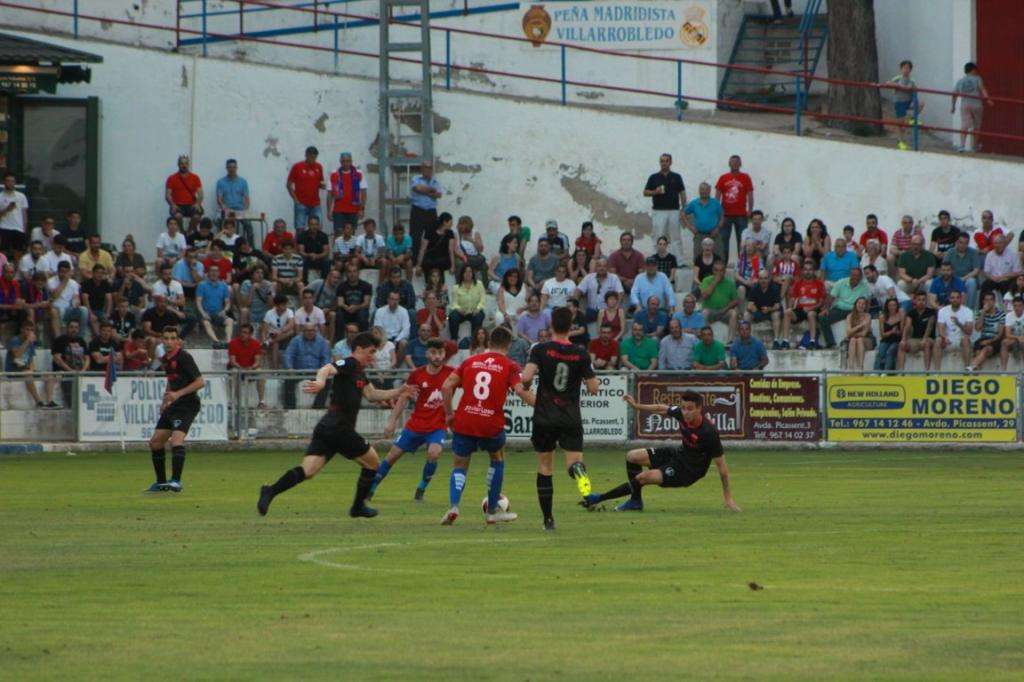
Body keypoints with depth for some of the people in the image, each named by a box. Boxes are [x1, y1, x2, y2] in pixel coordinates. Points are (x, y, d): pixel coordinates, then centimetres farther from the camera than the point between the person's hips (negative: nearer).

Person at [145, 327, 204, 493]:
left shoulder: (184, 357, -13)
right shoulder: (165, 359, 13)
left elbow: (200, 382, -16)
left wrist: (178, 394, -22)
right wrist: (165, 401, 18)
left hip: (188, 404, -9)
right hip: (173, 405, 9)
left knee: (176, 440, -26)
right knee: (155, 442, 9)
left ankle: (176, 481, -31)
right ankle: (161, 482, 20)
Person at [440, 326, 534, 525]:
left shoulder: (470, 361, 10)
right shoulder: (509, 366, 1)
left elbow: (447, 386, 4)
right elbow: (521, 391, -14)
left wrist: (449, 413, 12)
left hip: (464, 421, 2)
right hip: (492, 424, -2)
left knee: (459, 466, 13)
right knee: (498, 459, 25)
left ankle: (453, 505, -13)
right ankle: (493, 511, 27)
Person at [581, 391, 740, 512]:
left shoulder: (709, 432, -32)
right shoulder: (681, 413, -15)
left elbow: (721, 465, -25)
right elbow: (661, 409, 10)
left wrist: (728, 498, -23)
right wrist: (637, 406, 16)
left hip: (690, 470, -8)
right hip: (680, 454, 8)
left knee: (645, 477, -19)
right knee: (632, 456, 2)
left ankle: (600, 498, -2)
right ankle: (636, 501, 17)